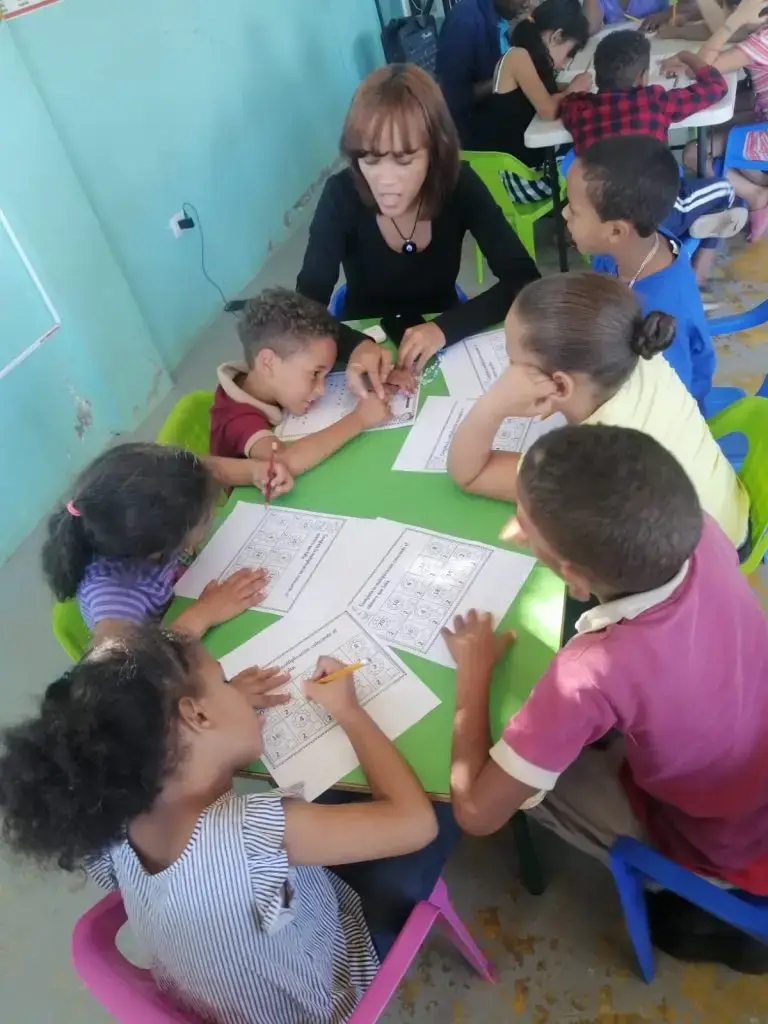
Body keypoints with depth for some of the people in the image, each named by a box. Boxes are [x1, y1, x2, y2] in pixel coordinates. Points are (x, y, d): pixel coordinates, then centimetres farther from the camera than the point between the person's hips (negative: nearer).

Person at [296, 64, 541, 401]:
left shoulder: (460, 186, -14)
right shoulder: (342, 196, -17)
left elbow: (525, 281, -17)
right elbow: (306, 307, -21)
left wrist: (446, 328, -31)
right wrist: (354, 345, -42)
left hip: (443, 351, 1)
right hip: (366, 349, -1)